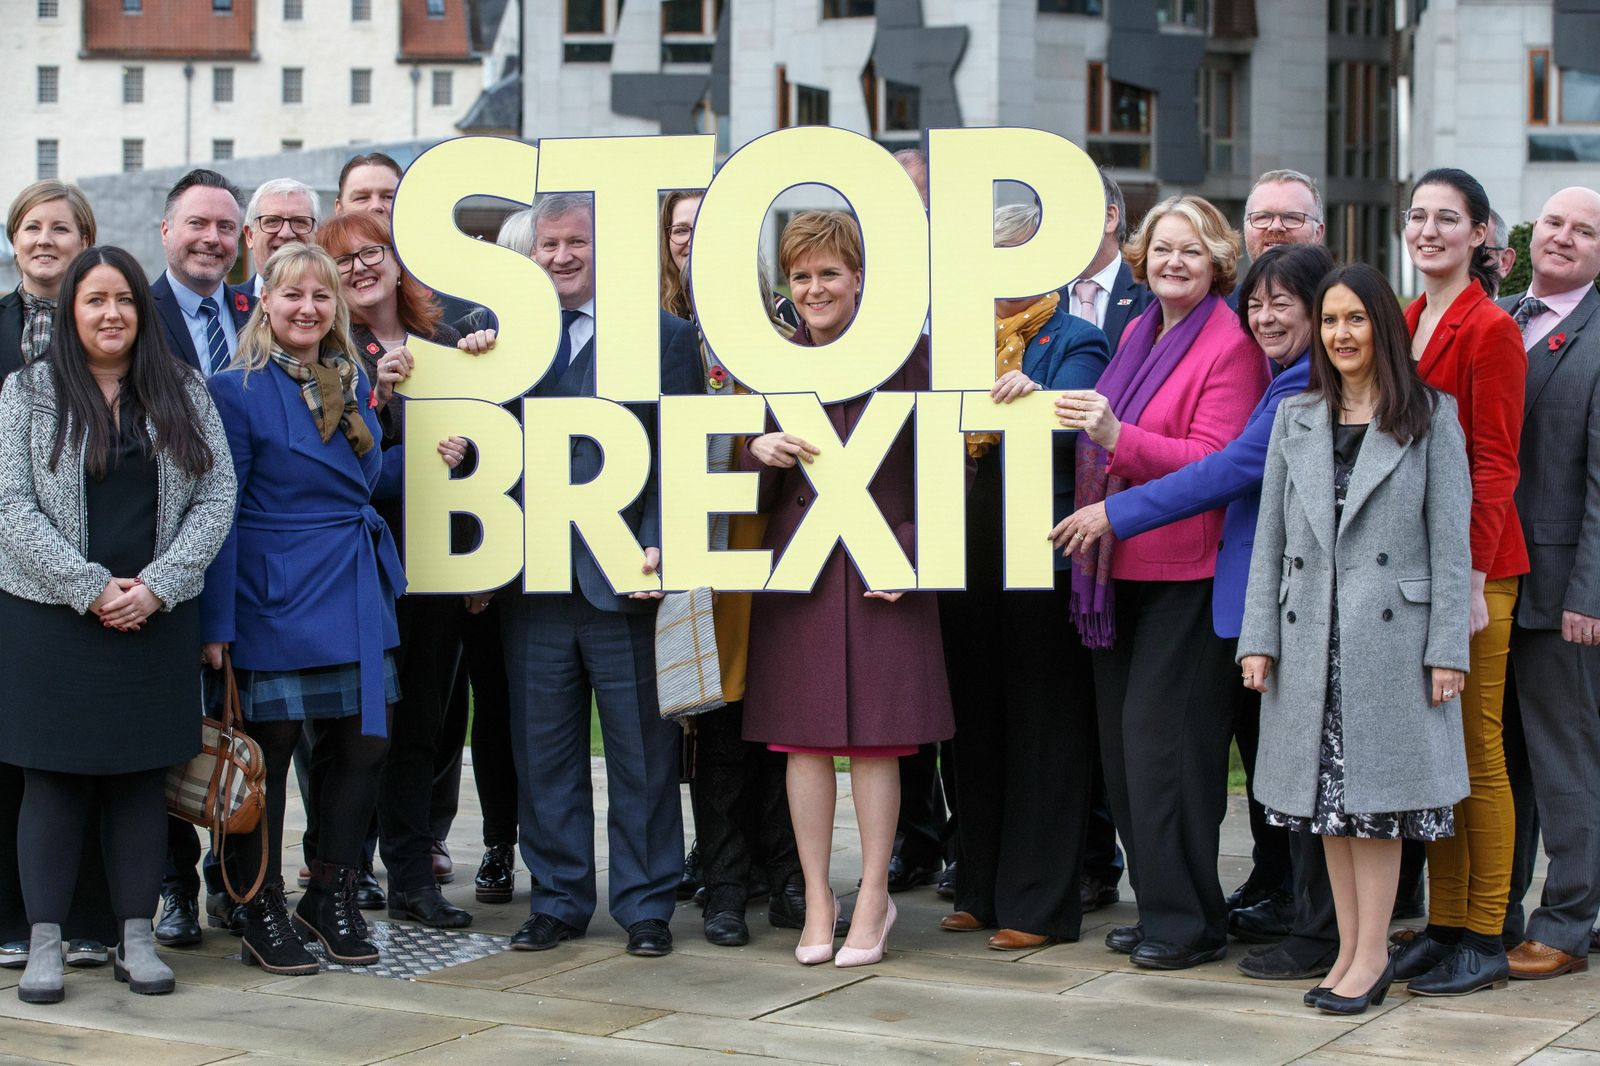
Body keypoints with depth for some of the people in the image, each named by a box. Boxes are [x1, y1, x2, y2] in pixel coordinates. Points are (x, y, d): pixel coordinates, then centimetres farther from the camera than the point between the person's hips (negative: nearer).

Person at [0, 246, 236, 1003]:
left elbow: (216, 496, 2)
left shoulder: (183, 394, 7)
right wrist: (90, 587, -13)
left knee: (142, 778, 6)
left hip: (156, 619, 2)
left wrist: (156, 585, -10)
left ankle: (136, 939, 13)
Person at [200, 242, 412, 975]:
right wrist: (216, 625, -13)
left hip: (356, 590, 6)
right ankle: (263, 916, 13)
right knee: (271, 748, 1)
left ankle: (331, 896, 22)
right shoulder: (237, 390, -7)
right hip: (276, 595, -6)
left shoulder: (351, 381, 12)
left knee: (363, 743, 6)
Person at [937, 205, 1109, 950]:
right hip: (967, 558, 6)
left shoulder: (1074, 342, -2)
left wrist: (1030, 398, -38)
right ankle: (981, 889, 22)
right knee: (974, 724, 12)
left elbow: (1070, 429, -19)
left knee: (1042, 728, -1)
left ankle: (1039, 904, 4)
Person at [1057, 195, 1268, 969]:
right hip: (1121, 565, 8)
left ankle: (1187, 920, -1)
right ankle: (1158, 907, 17)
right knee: (1122, 737, 8)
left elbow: (1215, 463, -18)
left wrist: (1117, 436, -26)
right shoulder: (1138, 333, 17)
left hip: (1186, 570, -8)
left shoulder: (1230, 345, -9)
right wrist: (1083, 421, 11)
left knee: (1162, 733, -9)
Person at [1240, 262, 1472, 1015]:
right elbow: (1270, 536, 10)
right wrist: (1259, 637, 3)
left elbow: (1450, 540, -2)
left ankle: (1372, 953, 6)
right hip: (1311, 634, 4)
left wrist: (1447, 648, -8)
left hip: (1391, 632, -4)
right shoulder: (1295, 419, 12)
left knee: (1379, 788, -1)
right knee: (1328, 792, 7)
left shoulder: (1430, 417, 1)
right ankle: (1350, 947, 15)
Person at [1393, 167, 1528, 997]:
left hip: (1472, 564, -7)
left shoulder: (1491, 330, -10)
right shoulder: (1404, 323, 13)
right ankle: (1442, 923, 20)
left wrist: (1470, 578, -18)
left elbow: (1496, 467, -13)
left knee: (1478, 751, -1)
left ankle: (1484, 939, 7)